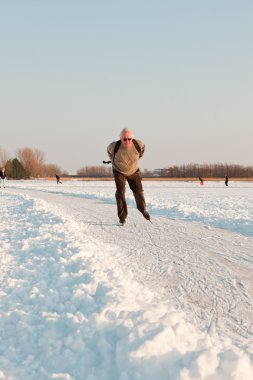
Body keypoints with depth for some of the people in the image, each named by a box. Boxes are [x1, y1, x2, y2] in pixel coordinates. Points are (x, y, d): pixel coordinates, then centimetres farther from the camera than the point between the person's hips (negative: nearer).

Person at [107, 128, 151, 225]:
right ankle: (122, 216, -2)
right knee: (120, 192, -13)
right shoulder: (114, 146, -31)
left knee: (139, 191, 6)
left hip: (134, 171, 2)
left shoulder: (138, 144, -27)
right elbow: (109, 150, -5)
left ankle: (143, 210, 32)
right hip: (119, 171, -2)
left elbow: (142, 147, 0)